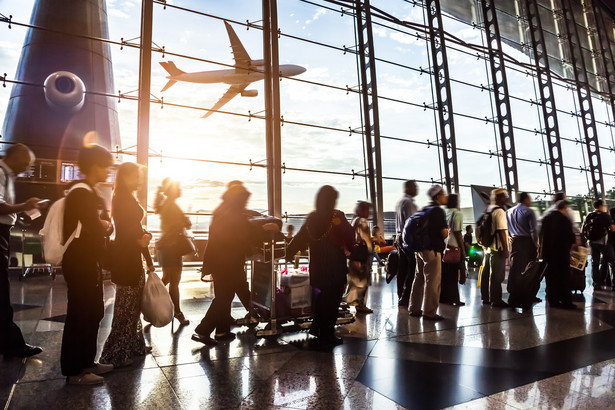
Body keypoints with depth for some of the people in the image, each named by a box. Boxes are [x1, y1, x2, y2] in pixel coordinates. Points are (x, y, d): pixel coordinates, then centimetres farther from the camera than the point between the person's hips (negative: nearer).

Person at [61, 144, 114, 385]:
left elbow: (104, 226, 14)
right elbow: (93, 230, -22)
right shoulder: (81, 194, -16)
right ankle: (74, 371, 11)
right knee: (80, 315, -1)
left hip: (89, 262, 10)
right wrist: (105, 227, -4)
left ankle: (86, 362, 27)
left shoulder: (91, 193, 15)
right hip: (80, 263, -10)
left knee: (93, 313, 15)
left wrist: (105, 226, -5)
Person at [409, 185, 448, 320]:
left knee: (419, 278, 14)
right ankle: (429, 312, 0)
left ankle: (415, 309, 22)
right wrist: (448, 230, 4)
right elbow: (444, 233, -16)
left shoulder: (425, 210, 14)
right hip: (432, 249, -9)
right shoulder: (438, 211, -11)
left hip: (420, 248, 9)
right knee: (433, 280, -3)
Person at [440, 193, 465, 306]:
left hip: (443, 246, 6)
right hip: (454, 247, -6)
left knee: (444, 274, 12)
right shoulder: (457, 214, -8)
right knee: (453, 275, 1)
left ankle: (443, 297, 18)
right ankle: (453, 298, 7)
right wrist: (463, 249, -8)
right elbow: (457, 233, -13)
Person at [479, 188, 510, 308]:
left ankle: (485, 298, 24)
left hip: (487, 247, 9)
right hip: (497, 249, -9)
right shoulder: (499, 211, -13)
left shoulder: (488, 210, 14)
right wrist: (505, 249, -18)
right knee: (497, 275, -3)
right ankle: (496, 300, 2)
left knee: (486, 273, 14)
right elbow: (501, 231, -19)